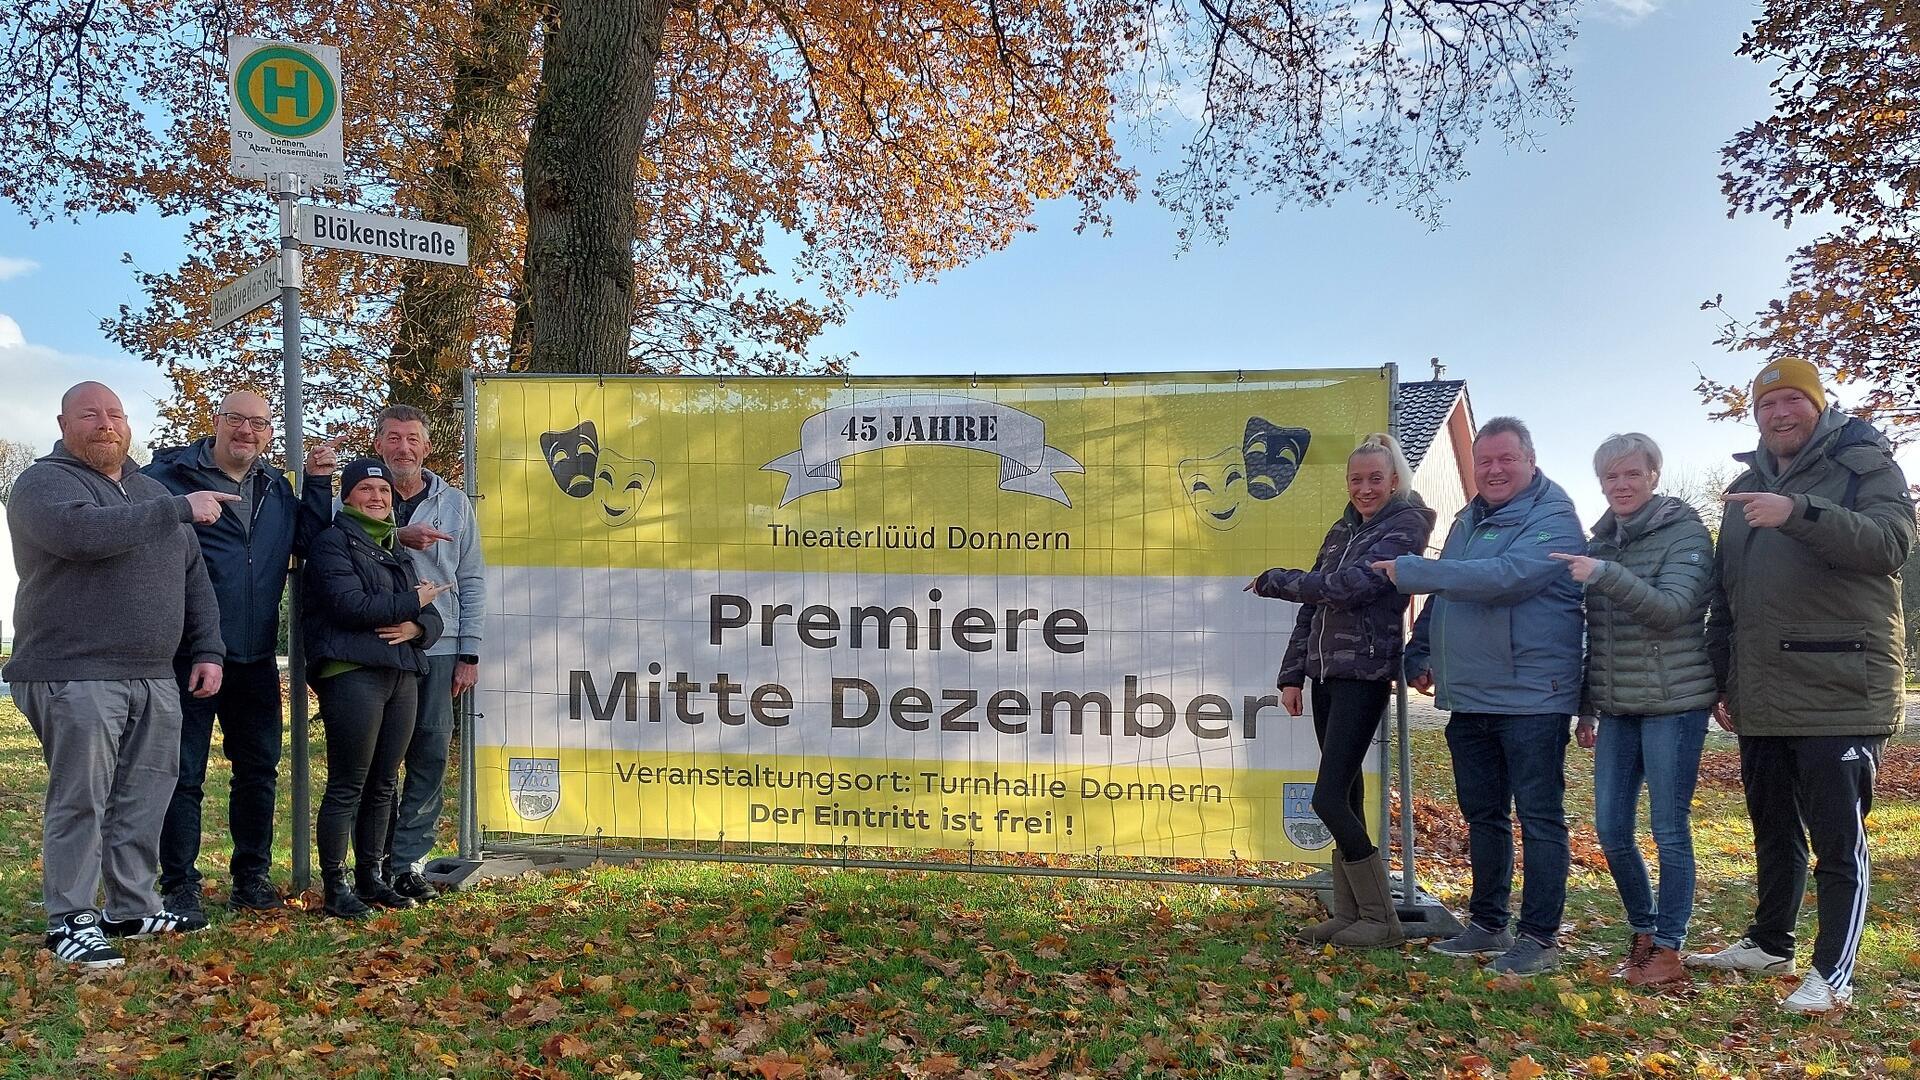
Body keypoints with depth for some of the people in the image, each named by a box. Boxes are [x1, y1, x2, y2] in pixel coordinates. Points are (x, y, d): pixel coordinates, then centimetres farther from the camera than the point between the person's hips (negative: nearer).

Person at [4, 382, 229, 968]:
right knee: (80, 801, -4)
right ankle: (71, 921, 6)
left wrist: (207, 650, 10)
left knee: (145, 800, 10)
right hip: (75, 677, -7)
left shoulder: (153, 491, 19)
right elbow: (83, 531, -26)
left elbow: (194, 578, 20)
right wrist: (179, 509, -22)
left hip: (154, 678, 7)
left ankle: (134, 908, 21)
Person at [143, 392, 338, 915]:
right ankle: (179, 885, 13)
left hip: (256, 657, 6)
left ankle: (252, 876, 25)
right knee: (183, 772, 2)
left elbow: (309, 543, 11)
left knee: (259, 768, 13)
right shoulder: (169, 475, -5)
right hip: (188, 652, -6)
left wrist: (318, 484, 3)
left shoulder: (276, 488, 14)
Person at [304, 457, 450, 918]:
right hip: (352, 675, -7)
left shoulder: (396, 551, 23)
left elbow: (431, 617, 15)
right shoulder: (333, 542, 0)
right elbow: (351, 606, -15)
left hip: (400, 677, 7)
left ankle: (370, 877, 21)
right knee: (347, 787, -4)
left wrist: (415, 627, -8)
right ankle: (334, 886, 4)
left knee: (382, 786, 11)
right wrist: (411, 602, -5)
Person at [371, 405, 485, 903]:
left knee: (431, 756, 1)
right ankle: (379, 856, 15)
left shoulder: (454, 502, 10)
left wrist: (469, 653, 3)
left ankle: (407, 862, 9)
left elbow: (471, 582, 9)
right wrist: (397, 539, -20)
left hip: (437, 648, 1)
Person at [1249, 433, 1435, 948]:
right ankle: (1350, 913, 16)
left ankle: (1382, 920, 2)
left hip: (1364, 674, -7)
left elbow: (1347, 587, -18)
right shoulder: (1341, 531, 15)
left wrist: (1272, 581, -7)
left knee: (1330, 798, -10)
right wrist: (1292, 674, 10)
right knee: (1346, 797, 9)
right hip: (1326, 673, 7)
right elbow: (1313, 605, 16)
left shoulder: (1405, 525, -7)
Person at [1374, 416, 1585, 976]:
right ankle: (1487, 924, 28)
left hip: (1532, 698, -8)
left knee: (1539, 818, 0)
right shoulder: (1468, 521, 15)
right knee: (1483, 815, 16)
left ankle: (1539, 937, 9)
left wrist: (1409, 570, -23)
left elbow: (1504, 576, -27)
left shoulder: (1554, 520, -10)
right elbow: (1443, 596, 25)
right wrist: (1419, 654, 13)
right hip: (1468, 699, 8)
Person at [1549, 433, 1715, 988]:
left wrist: (1604, 574, -30)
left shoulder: (1686, 534, -4)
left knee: (1670, 830, -1)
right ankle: (1644, 931, 24)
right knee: (1611, 830, 6)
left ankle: (1668, 949, 10)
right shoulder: (1599, 543, 12)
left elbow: (1672, 608, -20)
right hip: (1617, 708, 6)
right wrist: (1587, 708, 17)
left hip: (1674, 703, -6)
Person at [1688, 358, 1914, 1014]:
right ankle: (1769, 944, 30)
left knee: (1839, 842, -2)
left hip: (1840, 694, -6)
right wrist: (1720, 678, 14)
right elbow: (1725, 596, 19)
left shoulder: (1866, 467, 1)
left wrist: (1801, 512, -32)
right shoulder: (1746, 490, 18)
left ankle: (1833, 974, 6)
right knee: (1773, 833, 17)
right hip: (1762, 701, 6)